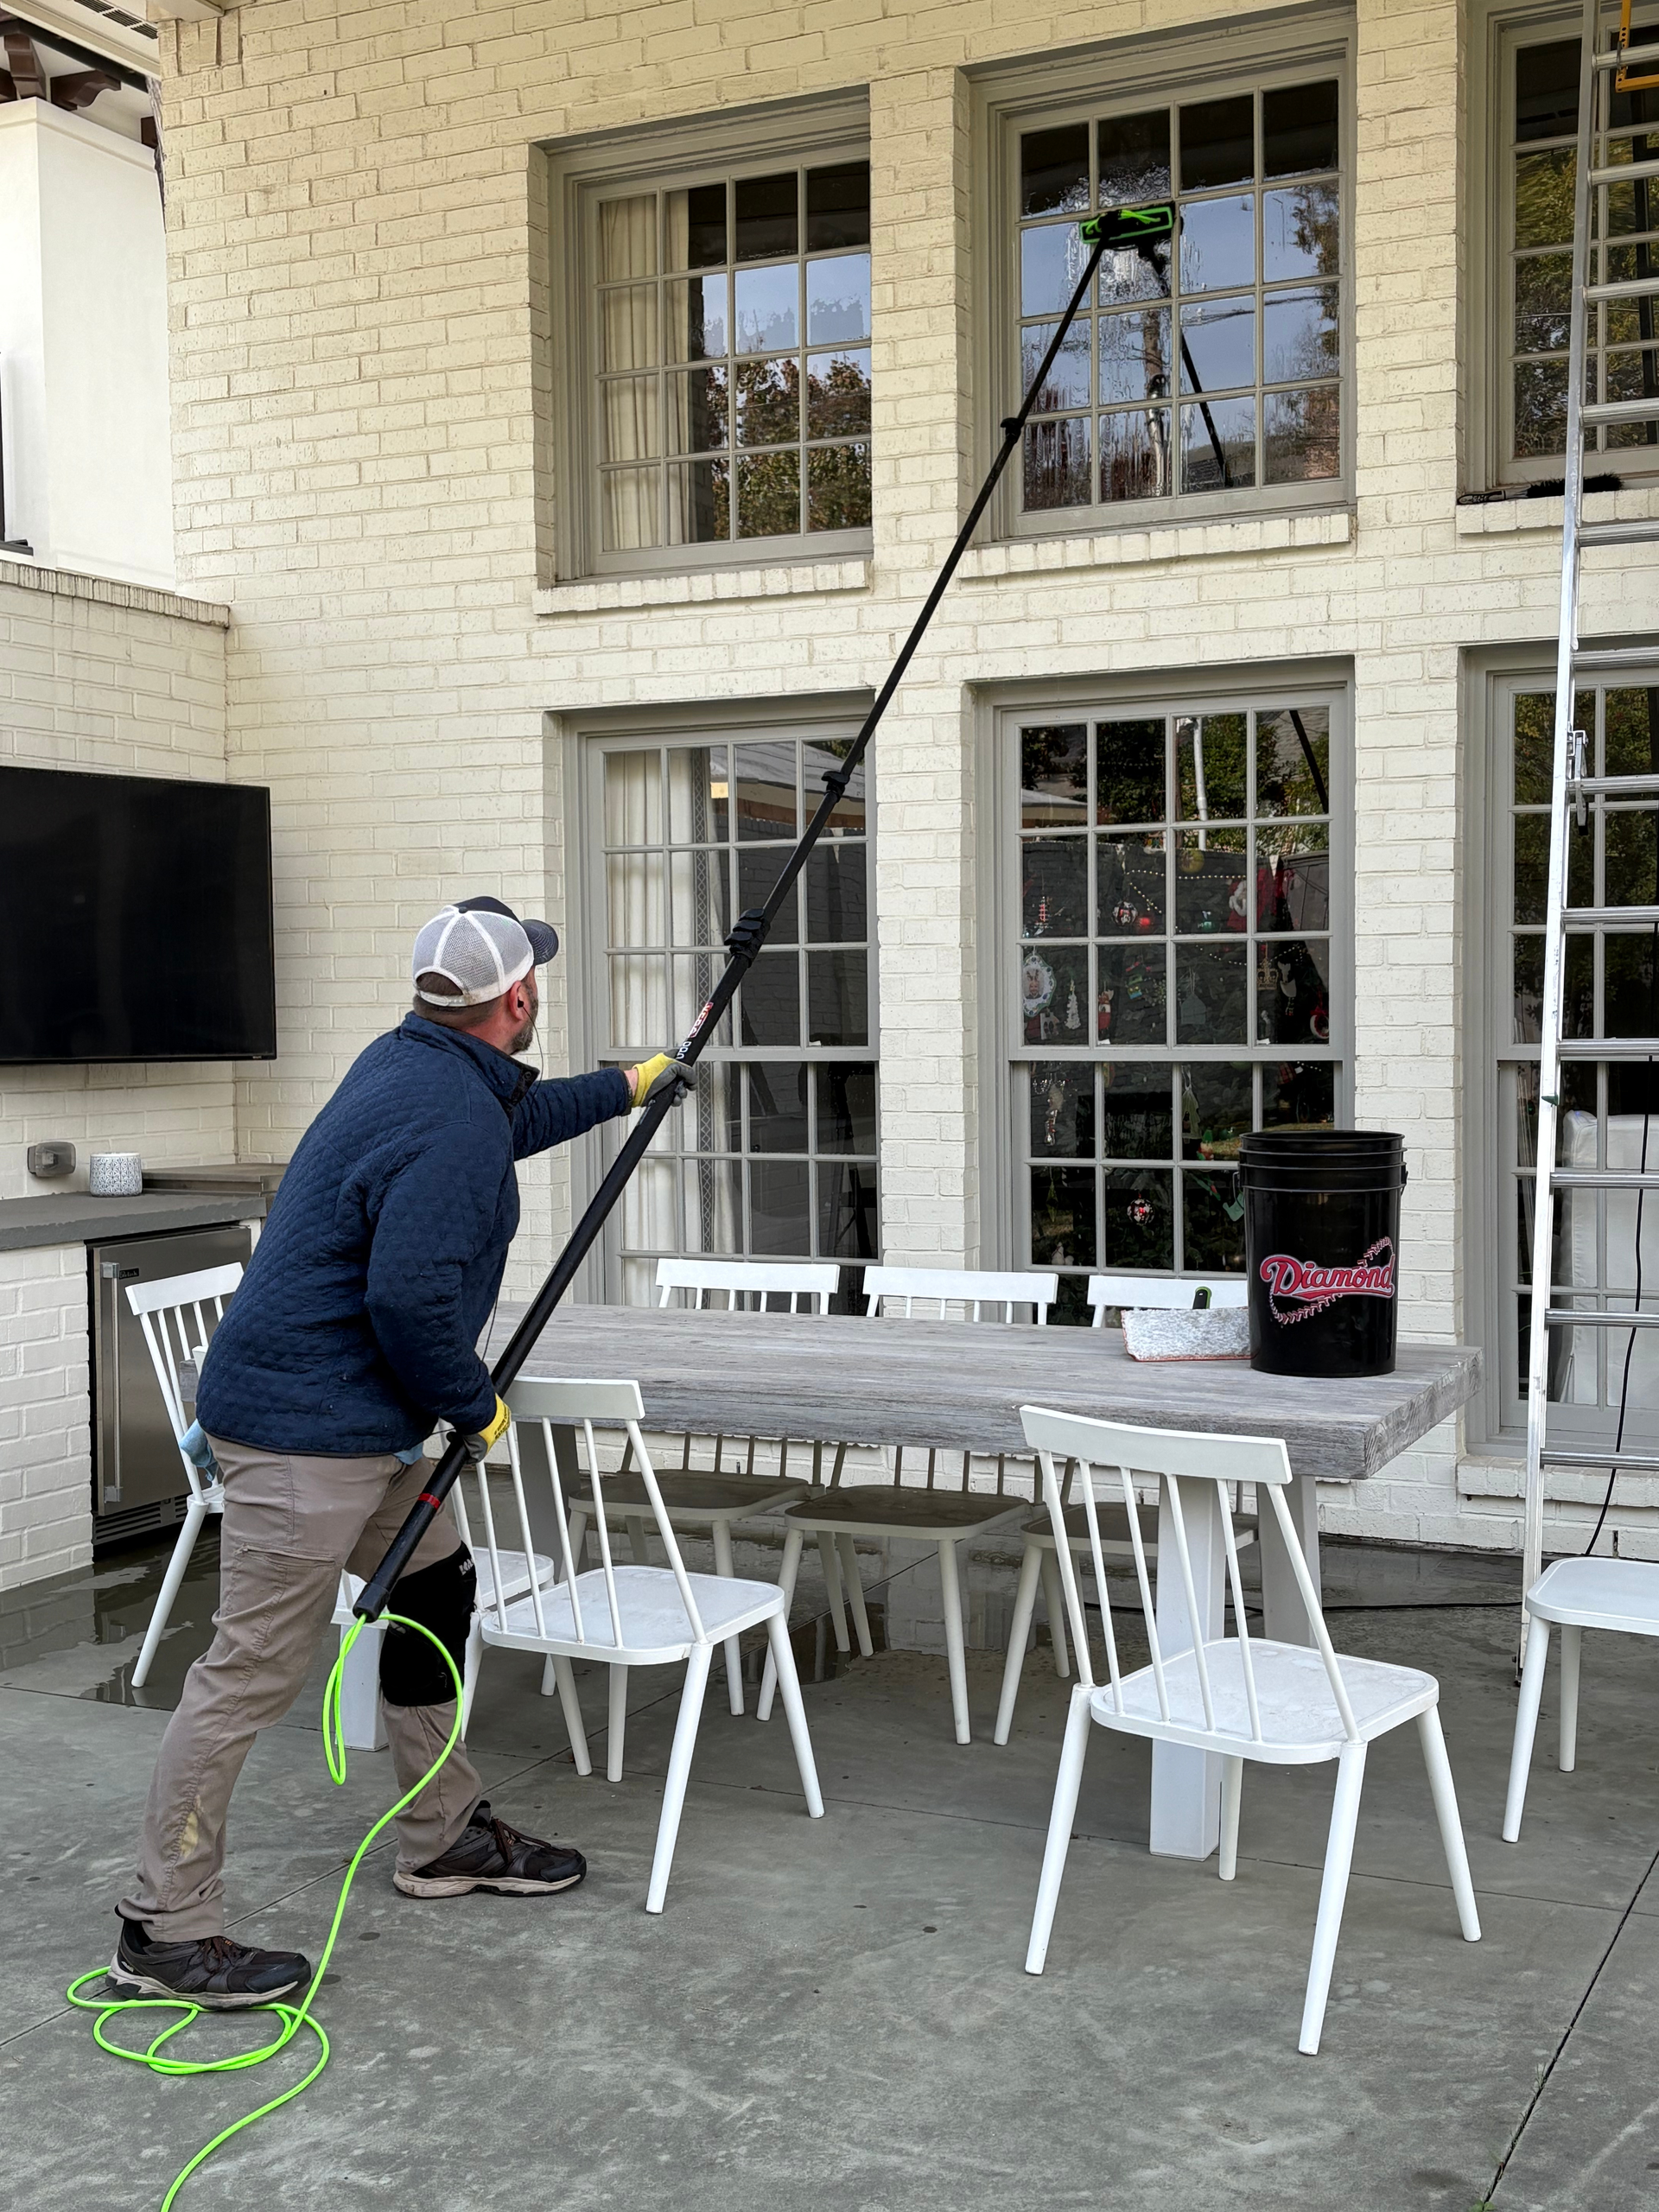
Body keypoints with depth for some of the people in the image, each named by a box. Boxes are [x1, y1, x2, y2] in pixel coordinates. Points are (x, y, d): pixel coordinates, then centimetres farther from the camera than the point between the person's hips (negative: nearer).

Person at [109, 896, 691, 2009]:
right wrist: (476, 1404, -11)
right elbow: (411, 1296, -27)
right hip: (304, 1430, -11)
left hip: (359, 1425, 11)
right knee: (256, 1669, -5)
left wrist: (625, 1087, 44)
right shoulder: (447, 1121, -21)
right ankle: (164, 1931, 4)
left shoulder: (416, 1063, 11)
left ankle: (446, 1837, 33)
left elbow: (509, 1121, 35)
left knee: (437, 1589, 20)